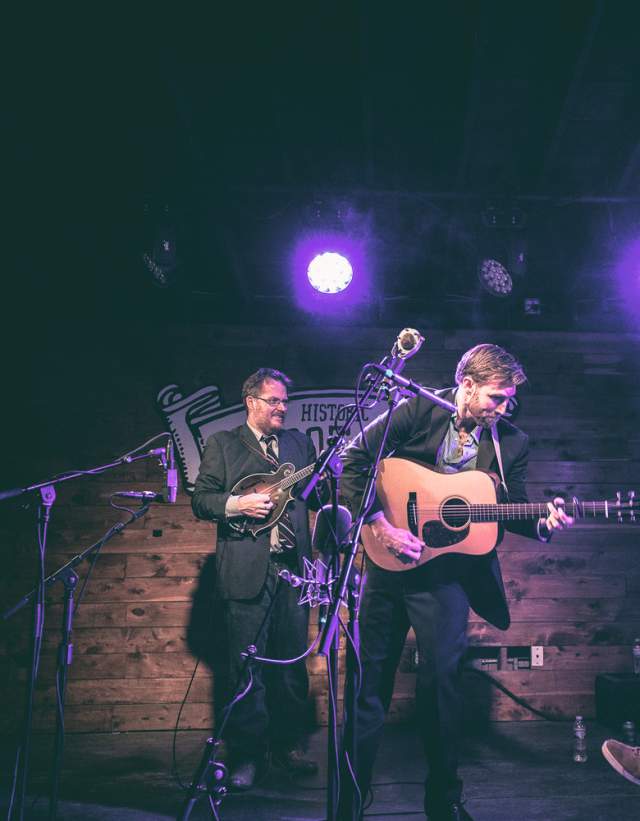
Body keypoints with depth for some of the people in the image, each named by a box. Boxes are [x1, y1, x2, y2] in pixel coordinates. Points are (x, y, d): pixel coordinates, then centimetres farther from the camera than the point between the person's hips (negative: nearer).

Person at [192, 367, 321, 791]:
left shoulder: (300, 442, 16)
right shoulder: (222, 444, 6)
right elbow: (201, 500, 2)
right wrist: (238, 504, -14)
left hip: (293, 566, 3)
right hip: (247, 569, -3)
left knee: (293, 661, 10)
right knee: (247, 666, 2)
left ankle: (289, 744, 24)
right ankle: (247, 755, 14)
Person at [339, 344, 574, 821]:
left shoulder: (511, 442, 2)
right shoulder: (417, 411, -8)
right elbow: (354, 461, -12)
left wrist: (544, 524, -12)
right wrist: (380, 525, -17)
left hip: (447, 571, 1)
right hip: (389, 561, -1)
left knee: (443, 678, 3)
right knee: (370, 674, 8)